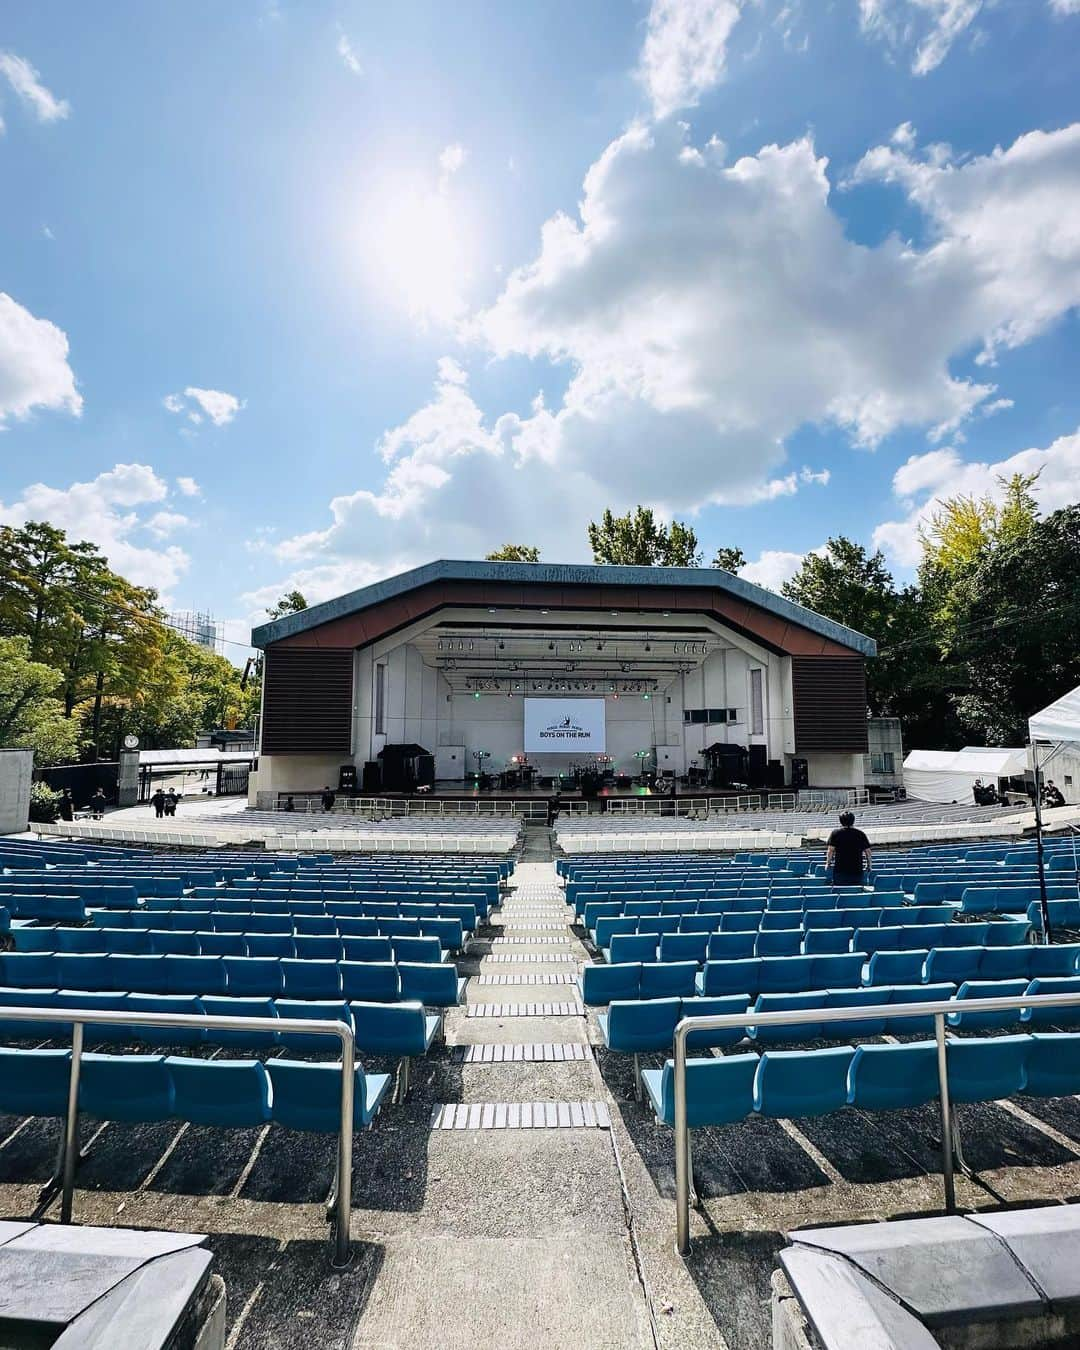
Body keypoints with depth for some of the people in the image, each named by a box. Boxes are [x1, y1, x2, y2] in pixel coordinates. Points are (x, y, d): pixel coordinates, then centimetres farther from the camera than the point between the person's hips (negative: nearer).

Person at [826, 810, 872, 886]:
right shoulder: (860, 834, 6)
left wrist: (828, 863, 2)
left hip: (840, 869, -2)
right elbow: (867, 851, 7)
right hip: (857, 870, 2)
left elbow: (831, 850, -8)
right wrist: (869, 865, 19)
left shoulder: (835, 833, -1)